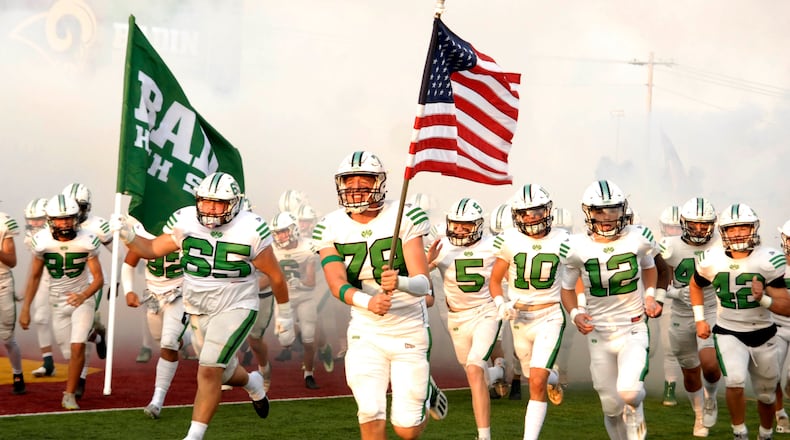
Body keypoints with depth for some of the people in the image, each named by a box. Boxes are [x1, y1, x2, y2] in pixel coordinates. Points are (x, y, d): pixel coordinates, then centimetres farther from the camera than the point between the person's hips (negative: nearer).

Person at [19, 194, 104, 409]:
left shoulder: (86, 241, -18)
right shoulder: (42, 242, -13)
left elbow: (98, 278, -14)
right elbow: (35, 276, 0)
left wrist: (83, 296, -33)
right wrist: (25, 308, 0)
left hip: (82, 299, -2)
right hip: (58, 303, 2)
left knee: (77, 347, -18)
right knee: (69, 353, 5)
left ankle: (70, 395, -3)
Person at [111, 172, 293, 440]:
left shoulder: (250, 231, -16)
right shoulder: (185, 222, -6)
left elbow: (275, 275, -5)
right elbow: (152, 250, 3)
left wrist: (284, 314, 4)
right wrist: (128, 236, -16)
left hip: (235, 309, -5)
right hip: (198, 310, 5)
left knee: (209, 371, -16)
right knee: (222, 371, 19)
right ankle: (252, 383, 52)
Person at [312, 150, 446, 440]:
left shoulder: (405, 219, -10)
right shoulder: (330, 229, -3)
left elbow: (423, 284, -17)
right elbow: (337, 284, -17)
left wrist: (399, 283, -40)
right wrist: (368, 302, -38)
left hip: (409, 329, -2)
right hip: (366, 332, 2)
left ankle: (425, 391, 35)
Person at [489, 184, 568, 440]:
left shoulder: (561, 241, -6)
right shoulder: (510, 241, -5)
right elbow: (495, 279, 6)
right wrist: (500, 305, -12)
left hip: (550, 316, -3)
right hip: (520, 319, 3)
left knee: (537, 382, -15)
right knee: (535, 377, 22)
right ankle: (553, 379, 58)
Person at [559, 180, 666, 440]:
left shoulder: (637, 239, -7)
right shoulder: (577, 248, -8)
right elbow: (567, 289, 7)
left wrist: (650, 297, 2)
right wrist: (575, 314, -11)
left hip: (633, 330, -1)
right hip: (599, 334, 1)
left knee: (628, 392, -24)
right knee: (611, 406, 6)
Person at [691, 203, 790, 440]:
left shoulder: (768, 261, -16)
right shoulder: (712, 260, -11)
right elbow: (695, 286, 12)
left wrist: (763, 299, -32)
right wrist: (700, 319, 5)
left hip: (763, 334, 1)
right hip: (728, 333, -1)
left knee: (766, 395, 15)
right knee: (735, 381, -25)